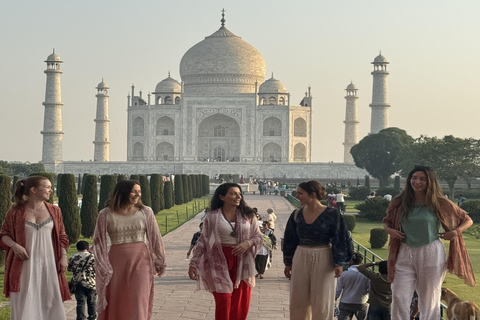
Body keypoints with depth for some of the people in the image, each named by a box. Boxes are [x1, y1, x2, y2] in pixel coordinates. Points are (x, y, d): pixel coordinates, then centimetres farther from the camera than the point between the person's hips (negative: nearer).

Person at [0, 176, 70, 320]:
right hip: (25, 265, -2)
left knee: (50, 300, 3)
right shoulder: (15, 212, -1)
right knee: (25, 303, -1)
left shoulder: (54, 211, 7)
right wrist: (14, 245, -12)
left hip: (49, 264, 2)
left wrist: (63, 257, 1)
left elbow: (62, 236, 10)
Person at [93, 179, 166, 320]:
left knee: (139, 302, -5)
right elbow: (99, 242, 0)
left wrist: (159, 262, 10)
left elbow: (155, 238, 6)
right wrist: (103, 267, -1)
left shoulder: (145, 212, 0)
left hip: (140, 261, 0)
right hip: (116, 263, 0)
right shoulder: (106, 215, -4)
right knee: (115, 303, 9)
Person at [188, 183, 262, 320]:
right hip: (221, 261, -2)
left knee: (241, 303, 4)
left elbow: (258, 236, 9)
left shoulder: (248, 215, 3)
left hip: (242, 262, 2)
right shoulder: (212, 216, -2)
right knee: (223, 301, -6)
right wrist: (193, 263, -1)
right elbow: (203, 241, 2)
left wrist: (248, 243, -13)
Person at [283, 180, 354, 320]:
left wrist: (339, 263, -12)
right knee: (298, 300, 8)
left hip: (323, 260, -4)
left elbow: (339, 240, -6)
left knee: (322, 301, 4)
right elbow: (290, 240, 11)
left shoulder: (331, 214, -9)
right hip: (301, 259, 4)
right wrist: (288, 263, 11)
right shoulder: (297, 215, 3)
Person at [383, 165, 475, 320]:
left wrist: (455, 232, -9)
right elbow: (387, 220, 23)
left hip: (431, 254, -2)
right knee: (399, 298, -4)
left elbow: (467, 220, 8)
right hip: (405, 254, 2)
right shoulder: (399, 203, 5)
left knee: (430, 300, 4)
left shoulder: (439, 203, -1)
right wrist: (389, 230, 1)